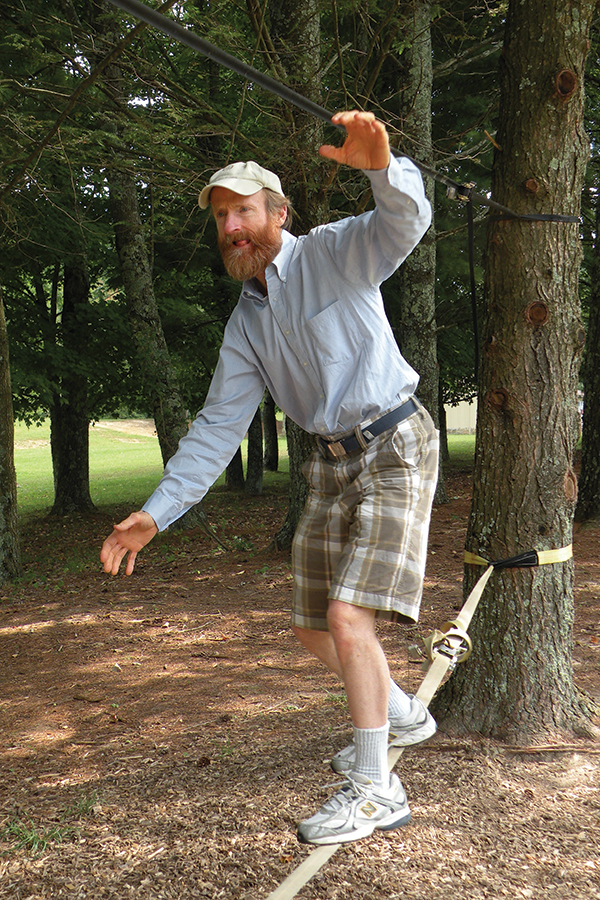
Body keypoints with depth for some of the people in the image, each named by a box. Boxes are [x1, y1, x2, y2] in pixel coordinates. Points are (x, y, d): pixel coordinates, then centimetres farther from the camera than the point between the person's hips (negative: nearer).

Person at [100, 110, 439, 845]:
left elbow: (405, 220, -30)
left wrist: (380, 167, -54)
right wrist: (155, 514, -4)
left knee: (347, 616, -17)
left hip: (396, 451, -7)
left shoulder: (334, 252, -9)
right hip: (330, 463, 8)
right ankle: (399, 713, 38)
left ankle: (375, 787, -3)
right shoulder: (244, 324, 8)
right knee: (313, 628, 12)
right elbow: (217, 429, 5)